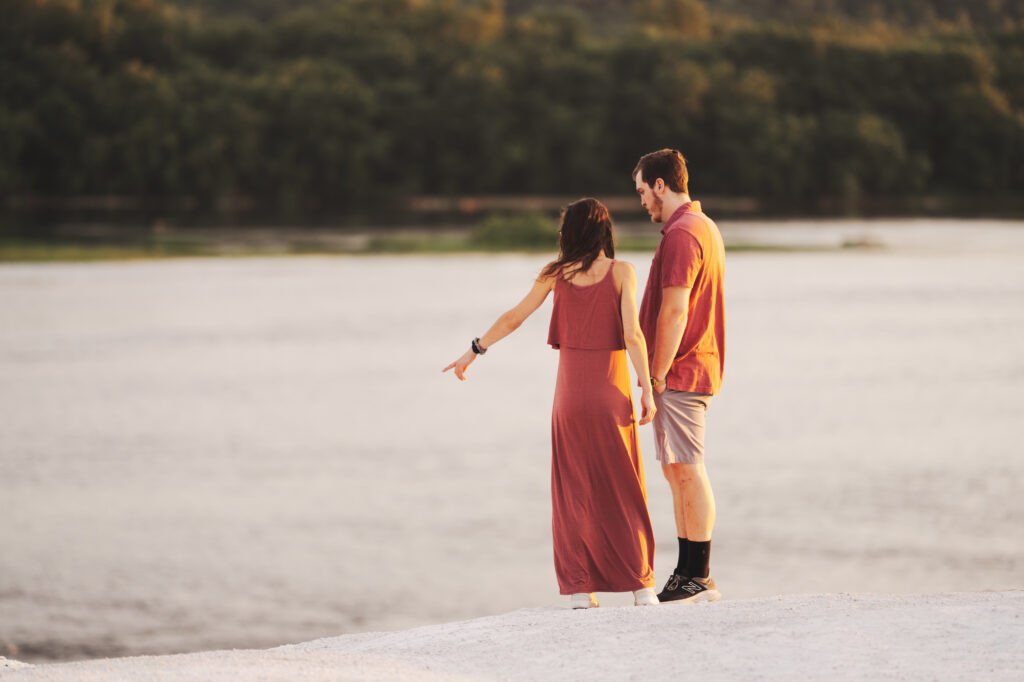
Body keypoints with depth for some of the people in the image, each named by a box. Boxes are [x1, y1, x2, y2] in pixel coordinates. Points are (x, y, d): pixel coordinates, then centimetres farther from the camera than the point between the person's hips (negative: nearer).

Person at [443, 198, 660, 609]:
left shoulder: (557, 273, 2)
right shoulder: (621, 272, -6)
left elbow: (513, 318, 7)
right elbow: (632, 334, -13)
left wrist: (473, 351, 20)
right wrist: (647, 389, -8)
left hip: (571, 390, 2)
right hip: (612, 390, -2)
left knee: (574, 489, 7)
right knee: (623, 488, 5)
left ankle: (580, 589, 4)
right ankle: (640, 584, 0)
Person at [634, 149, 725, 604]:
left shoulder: (681, 234, -16)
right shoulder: (705, 227, 18)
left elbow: (674, 313, -21)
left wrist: (657, 377, -18)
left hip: (678, 374, -10)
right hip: (697, 369, 10)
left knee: (687, 471, -8)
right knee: (676, 472, 12)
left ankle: (700, 579, -6)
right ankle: (687, 574, 15)